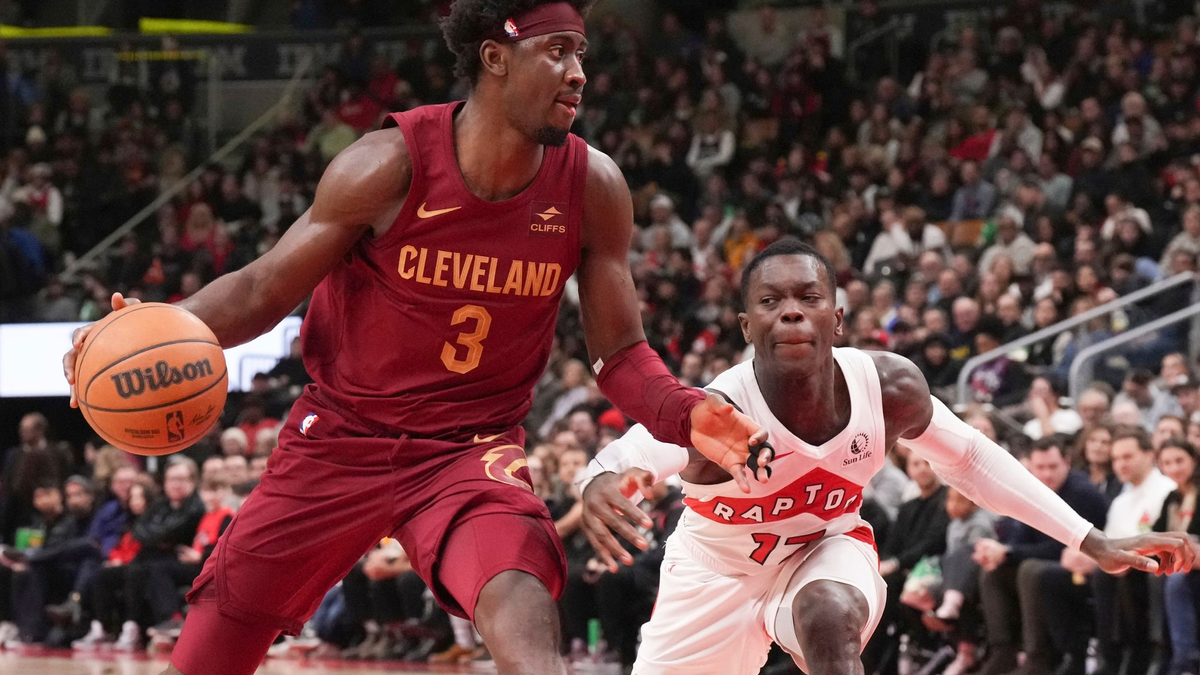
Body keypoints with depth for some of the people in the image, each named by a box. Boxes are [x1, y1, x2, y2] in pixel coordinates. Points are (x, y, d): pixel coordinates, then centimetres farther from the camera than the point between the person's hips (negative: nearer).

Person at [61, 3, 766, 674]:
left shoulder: (592, 188, -10)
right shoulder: (391, 164, -17)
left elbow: (620, 353, -1)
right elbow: (263, 291, -8)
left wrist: (684, 414, -23)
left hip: (472, 449, 0)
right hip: (340, 440, 0)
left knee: (525, 618, -33)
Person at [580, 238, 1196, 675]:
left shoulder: (888, 387, -21)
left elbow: (968, 459, -3)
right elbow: (642, 449, -53)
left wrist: (1094, 543, -4)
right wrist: (602, 483, -79)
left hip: (824, 548, 1)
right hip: (718, 565, -1)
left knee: (830, 617, -34)